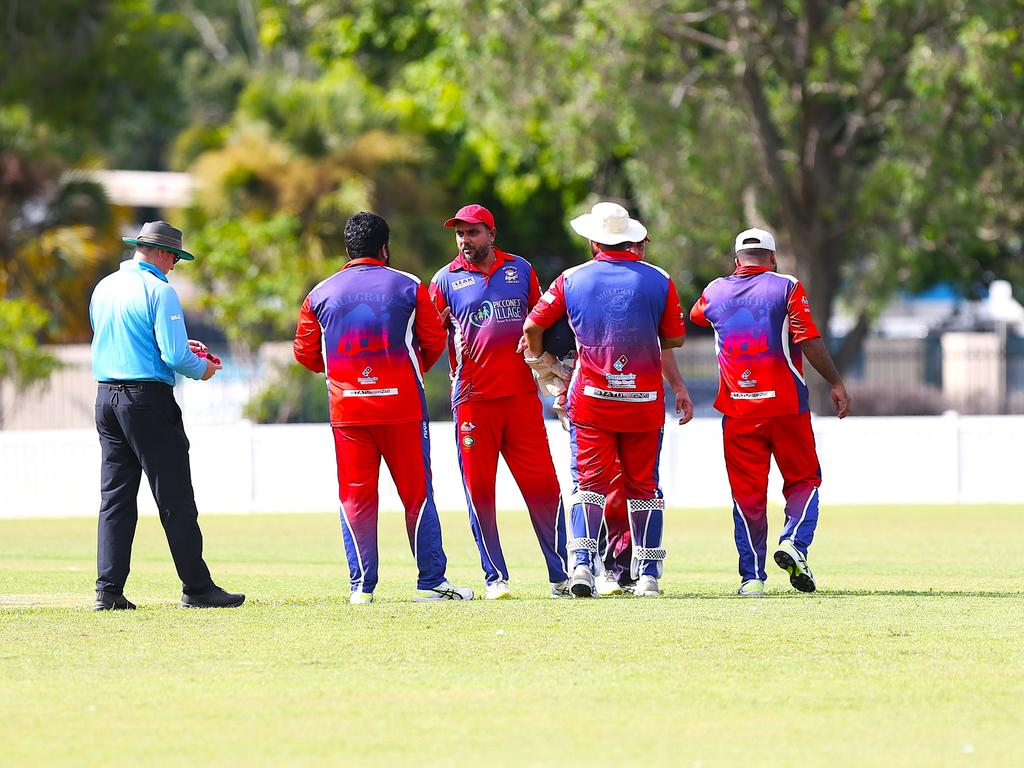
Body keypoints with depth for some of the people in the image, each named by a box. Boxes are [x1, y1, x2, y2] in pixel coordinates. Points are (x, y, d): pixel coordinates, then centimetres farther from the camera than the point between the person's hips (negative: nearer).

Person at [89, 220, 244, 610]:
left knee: (115, 499, 8)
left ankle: (108, 589, 2)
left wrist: (181, 346, 25)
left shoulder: (103, 289, 12)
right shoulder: (159, 291, -11)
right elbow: (173, 356, -18)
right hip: (148, 401, -7)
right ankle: (196, 588, 1)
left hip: (106, 398, 7)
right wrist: (202, 368, 3)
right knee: (175, 501, -2)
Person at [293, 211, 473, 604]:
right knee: (416, 493, 4)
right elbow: (434, 340, 3)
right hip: (402, 406, -2)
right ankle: (431, 582, 3)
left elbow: (305, 352, 8)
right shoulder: (408, 287, 1)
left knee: (355, 495, 5)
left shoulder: (321, 294, 6)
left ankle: (361, 586, 2)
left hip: (346, 408, 2)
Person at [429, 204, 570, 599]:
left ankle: (561, 575, 3)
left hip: (521, 393, 1)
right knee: (479, 489, -1)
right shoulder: (446, 279, 5)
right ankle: (494, 577, 7)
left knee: (542, 484, -2)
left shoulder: (520, 269, 11)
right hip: (473, 399, -1)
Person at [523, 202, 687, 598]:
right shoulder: (659, 280, -2)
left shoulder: (573, 279, -1)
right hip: (644, 401, 0)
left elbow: (533, 327, 5)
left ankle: (582, 563, -12)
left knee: (590, 481, 3)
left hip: (591, 399, 0)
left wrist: (539, 359, 26)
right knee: (643, 486, 9)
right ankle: (647, 573, 9)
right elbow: (674, 338, 4)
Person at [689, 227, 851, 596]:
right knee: (803, 480, 12)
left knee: (747, 493, 7)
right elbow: (809, 341, -11)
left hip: (737, 410, 3)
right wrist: (836, 383, -3)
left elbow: (696, 316, 31)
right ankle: (793, 542, -13)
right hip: (786, 405, -2)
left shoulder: (716, 292, 7)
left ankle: (752, 576, 4)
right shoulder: (787, 288, -4)